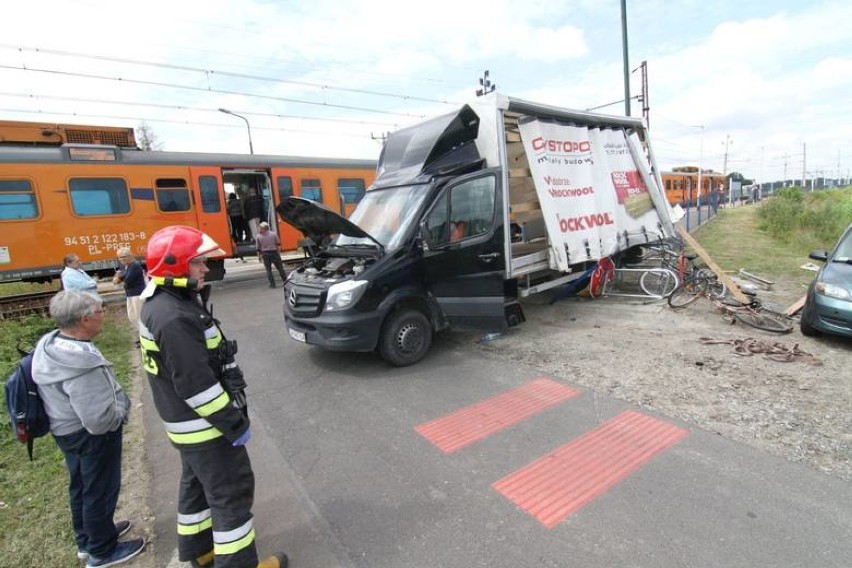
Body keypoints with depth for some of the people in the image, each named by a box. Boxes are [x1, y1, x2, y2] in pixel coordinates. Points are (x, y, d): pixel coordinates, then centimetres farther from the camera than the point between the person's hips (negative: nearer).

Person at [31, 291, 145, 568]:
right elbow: (100, 421, -35)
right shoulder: (82, 364, -36)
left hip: (66, 429, 9)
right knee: (100, 491, 12)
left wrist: (111, 395, 11)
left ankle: (87, 539, 49)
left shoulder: (48, 343, -6)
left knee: (80, 486, 27)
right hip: (93, 436, -9)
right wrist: (121, 406, -14)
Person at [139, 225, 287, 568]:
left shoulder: (161, 303, 5)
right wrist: (235, 423, -21)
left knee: (197, 485, 25)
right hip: (204, 425, -10)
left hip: (189, 423, 11)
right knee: (232, 492, 4)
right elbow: (195, 384, -28)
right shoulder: (174, 318, -28)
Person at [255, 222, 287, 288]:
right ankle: (286, 281, 12)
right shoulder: (273, 234, -4)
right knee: (280, 268, 8)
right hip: (274, 253, 0)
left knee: (268, 269, 8)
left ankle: (272, 284, 5)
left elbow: (258, 248, -2)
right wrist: (278, 253, 12)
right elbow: (278, 244, 2)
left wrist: (259, 255, 10)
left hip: (265, 254, 0)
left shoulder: (258, 237, -4)